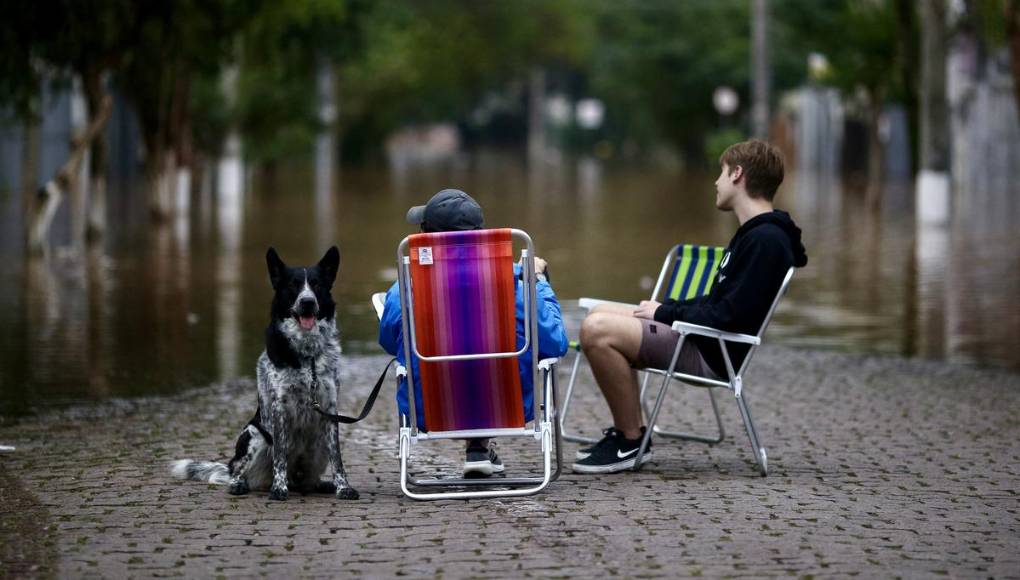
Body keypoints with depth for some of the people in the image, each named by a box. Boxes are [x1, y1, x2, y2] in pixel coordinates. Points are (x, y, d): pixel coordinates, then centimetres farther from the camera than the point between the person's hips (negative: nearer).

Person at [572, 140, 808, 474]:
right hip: (706, 345, 11)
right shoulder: (756, 233, 15)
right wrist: (667, 310, 5)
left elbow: (728, 316, -23)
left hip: (713, 357, -11)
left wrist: (665, 313, -11)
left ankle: (631, 443, -10)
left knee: (597, 330, -21)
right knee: (601, 314, 16)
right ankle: (630, 431, 12)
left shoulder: (765, 240, -18)